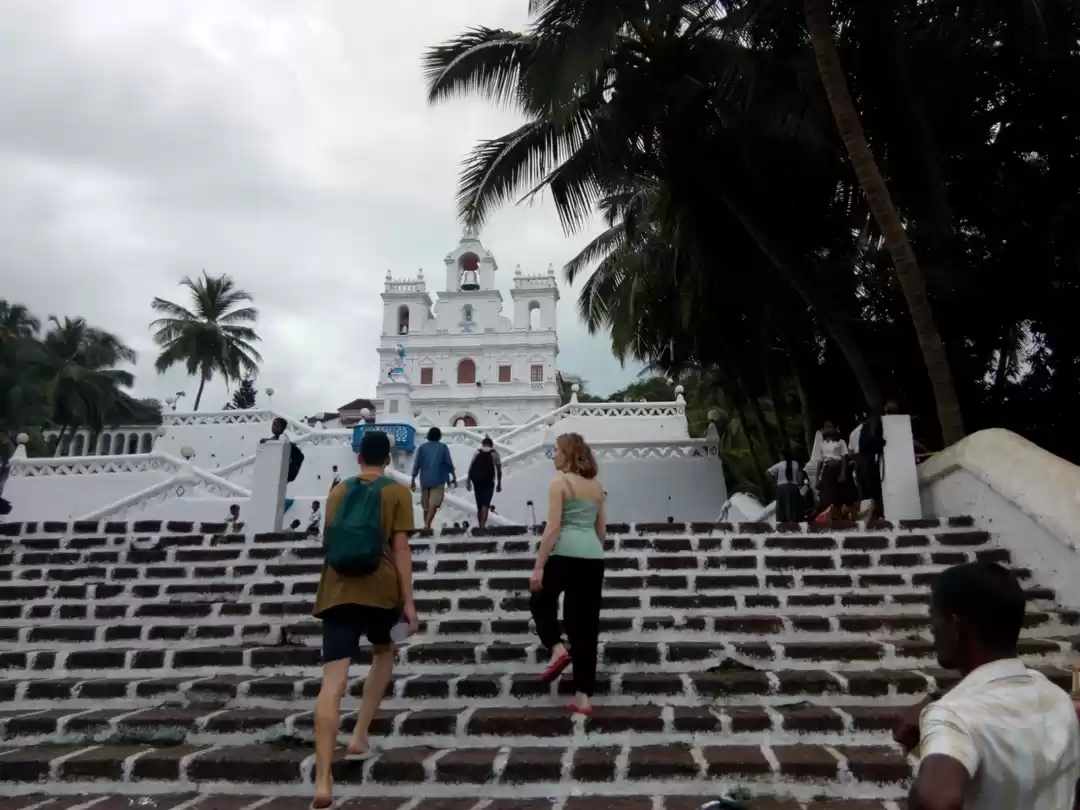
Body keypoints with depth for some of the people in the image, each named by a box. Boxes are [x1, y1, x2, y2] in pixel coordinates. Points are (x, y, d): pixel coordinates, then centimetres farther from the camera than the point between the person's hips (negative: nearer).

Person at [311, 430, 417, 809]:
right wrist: (408, 601, -3)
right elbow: (400, 548, -4)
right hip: (380, 588, -2)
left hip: (337, 591, 2)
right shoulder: (397, 493, 3)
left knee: (332, 682, -5)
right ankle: (359, 737, 21)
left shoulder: (338, 491, 14)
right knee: (384, 652, 27)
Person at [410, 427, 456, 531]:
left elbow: (416, 465, 3)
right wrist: (454, 477, 8)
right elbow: (449, 463, -1)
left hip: (424, 480, 3)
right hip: (438, 479, -3)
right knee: (434, 504, -11)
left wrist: (413, 480, 7)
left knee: (426, 506, 14)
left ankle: (427, 526, 20)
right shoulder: (443, 447, 3)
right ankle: (427, 525, -28)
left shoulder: (422, 447, 7)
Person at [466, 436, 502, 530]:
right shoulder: (494, 454, 6)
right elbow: (499, 470, 3)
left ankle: (480, 525, 21)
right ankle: (482, 525, -22)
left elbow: (471, 468, 3)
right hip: (488, 482, -3)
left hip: (477, 481, 3)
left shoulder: (477, 453, 11)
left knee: (479, 504, 14)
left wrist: (468, 481, 4)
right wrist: (499, 484, 9)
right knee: (485, 504, -8)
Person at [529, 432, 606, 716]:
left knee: (540, 601, 22)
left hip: (566, 554, -6)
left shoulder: (560, 482, -4)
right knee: (586, 623, 8)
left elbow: (553, 527, -11)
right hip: (593, 557, 6)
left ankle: (558, 648, 0)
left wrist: (538, 566, -9)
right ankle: (583, 697, 10)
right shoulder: (596, 486, 15)